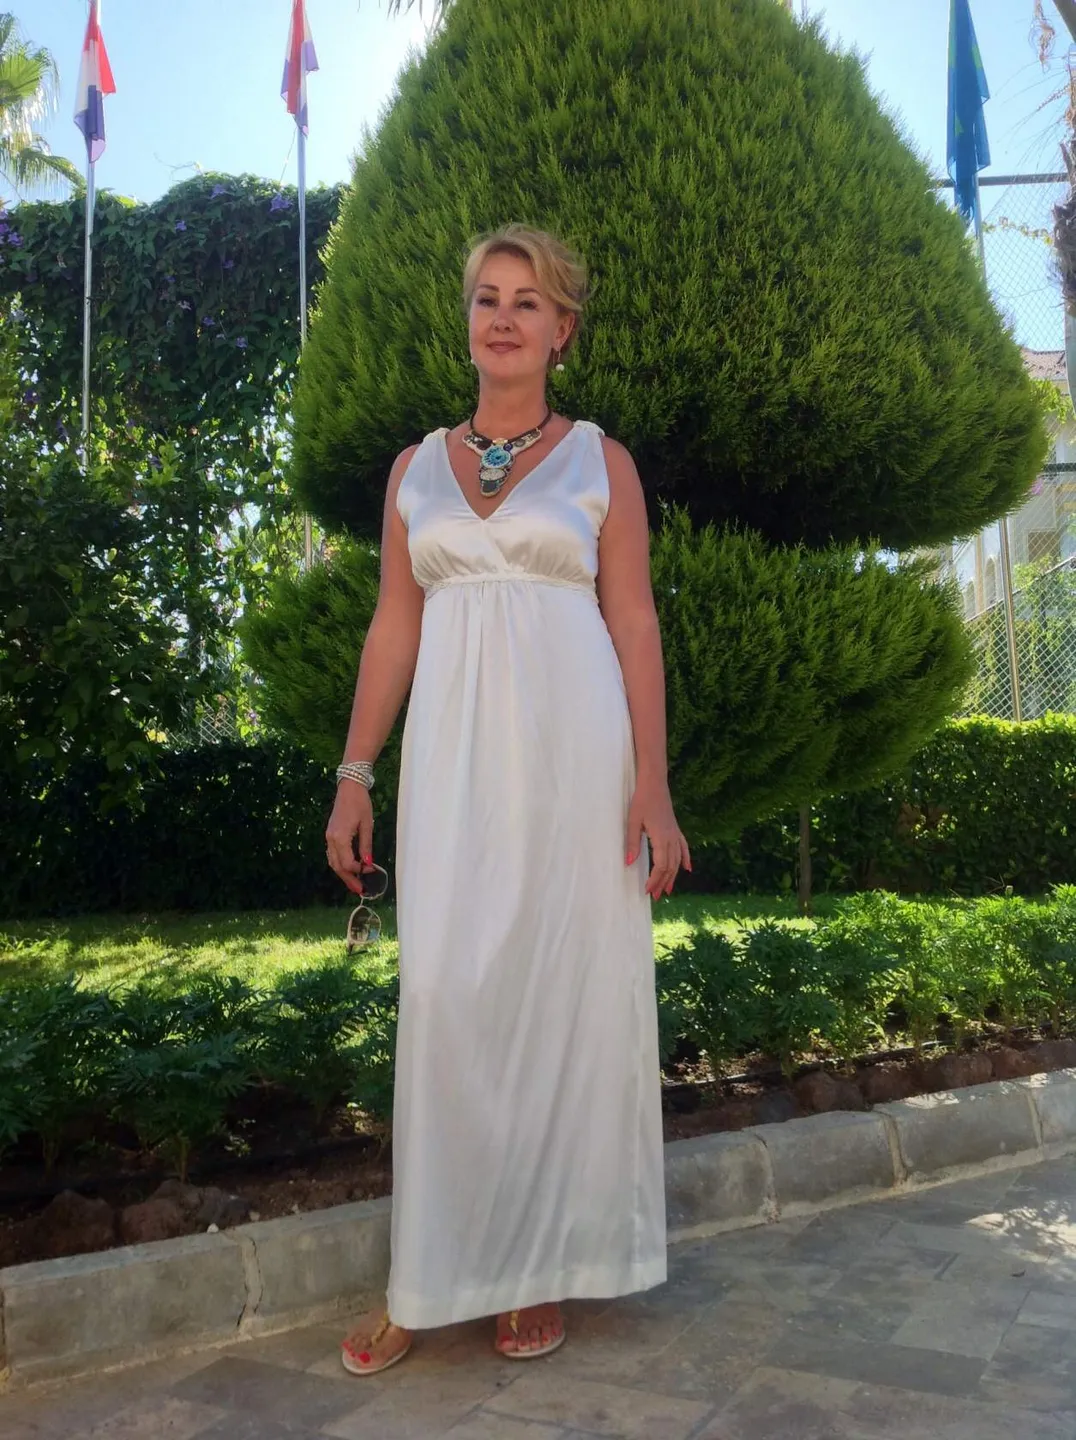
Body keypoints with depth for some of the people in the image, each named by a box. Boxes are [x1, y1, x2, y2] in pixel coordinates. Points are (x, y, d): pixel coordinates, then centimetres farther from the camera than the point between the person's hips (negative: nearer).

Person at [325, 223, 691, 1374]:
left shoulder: (600, 461, 6)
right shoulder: (417, 467, 14)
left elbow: (634, 625, 1)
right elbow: (393, 628, 11)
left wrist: (652, 786, -7)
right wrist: (354, 774, 4)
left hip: (572, 749, -2)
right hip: (453, 752, 2)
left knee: (563, 989, 2)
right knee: (444, 993, -1)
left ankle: (543, 1261, 20)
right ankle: (433, 1276, 13)